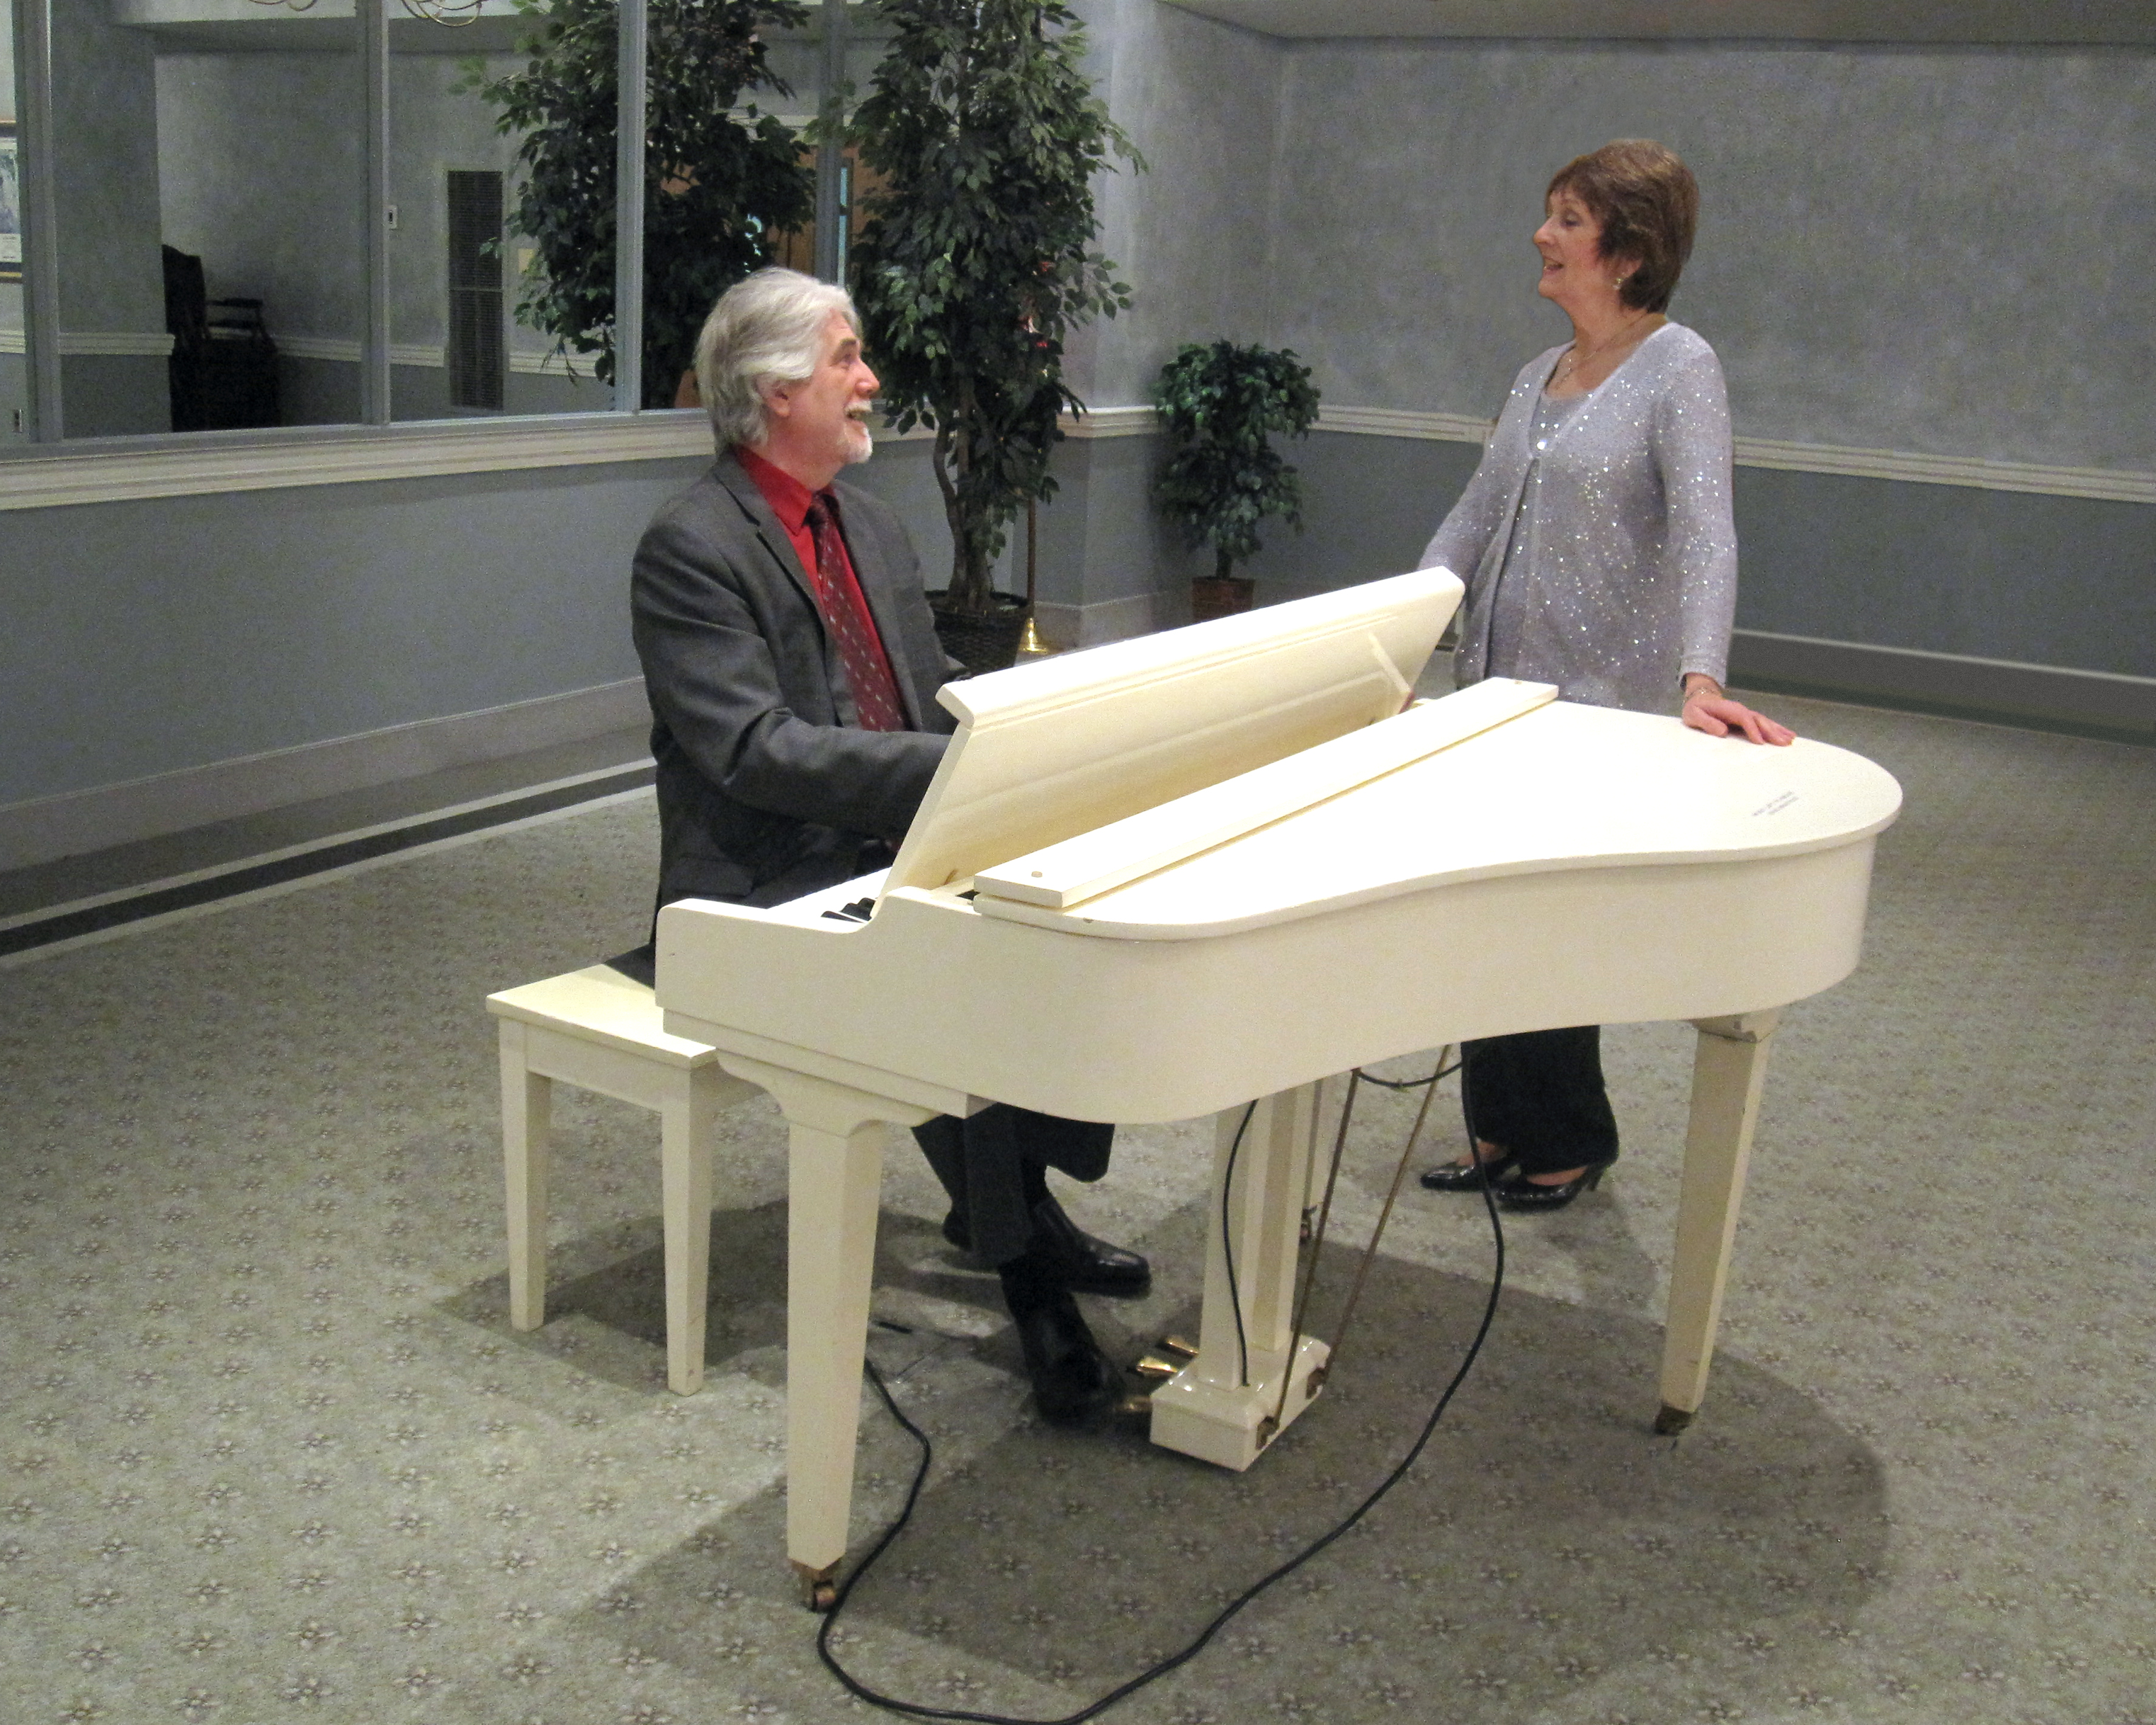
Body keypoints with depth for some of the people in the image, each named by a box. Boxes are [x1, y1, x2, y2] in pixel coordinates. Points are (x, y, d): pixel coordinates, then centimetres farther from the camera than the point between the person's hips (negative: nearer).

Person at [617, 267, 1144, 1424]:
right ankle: (1022, 1263, -12)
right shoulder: (690, 548, -12)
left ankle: (1023, 1198, -1)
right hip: (771, 890, -7)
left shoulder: (872, 529, 14)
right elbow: (756, 752, -22)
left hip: (895, 852, 8)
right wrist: (960, 763, -28)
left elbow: (936, 696, 19)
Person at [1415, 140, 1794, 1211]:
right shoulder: (1540, 375, 13)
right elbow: (1473, 518, 13)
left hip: (1602, 704, -7)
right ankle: (1499, 1132, 26)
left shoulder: (1678, 369, -10)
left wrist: (1700, 677, -37)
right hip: (1497, 685, 7)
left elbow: (1703, 528, -23)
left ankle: (1569, 1144, 23)